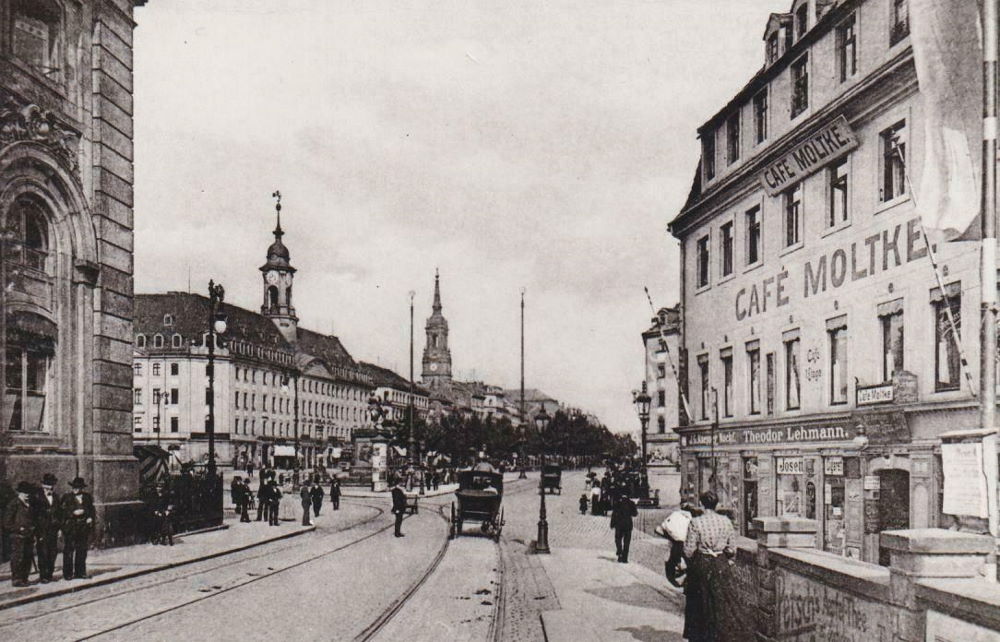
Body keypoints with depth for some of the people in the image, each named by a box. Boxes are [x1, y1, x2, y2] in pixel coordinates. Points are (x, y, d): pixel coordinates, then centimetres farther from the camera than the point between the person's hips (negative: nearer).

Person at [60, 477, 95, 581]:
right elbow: (63, 512, -6)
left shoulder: (88, 497, 12)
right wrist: (74, 513, -18)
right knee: (68, 551, -3)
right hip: (70, 528, -3)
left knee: (82, 550, 7)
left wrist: (91, 517, -2)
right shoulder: (67, 498, 1)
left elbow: (92, 509, 17)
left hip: (83, 528, 3)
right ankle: (68, 574, 1)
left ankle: (80, 572, 15)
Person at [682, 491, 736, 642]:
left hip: (701, 564, -2)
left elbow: (689, 550, -10)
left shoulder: (695, 523, -12)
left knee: (698, 602, 11)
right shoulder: (726, 522, -4)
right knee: (719, 602, 12)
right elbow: (732, 547, 2)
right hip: (721, 564, 2)